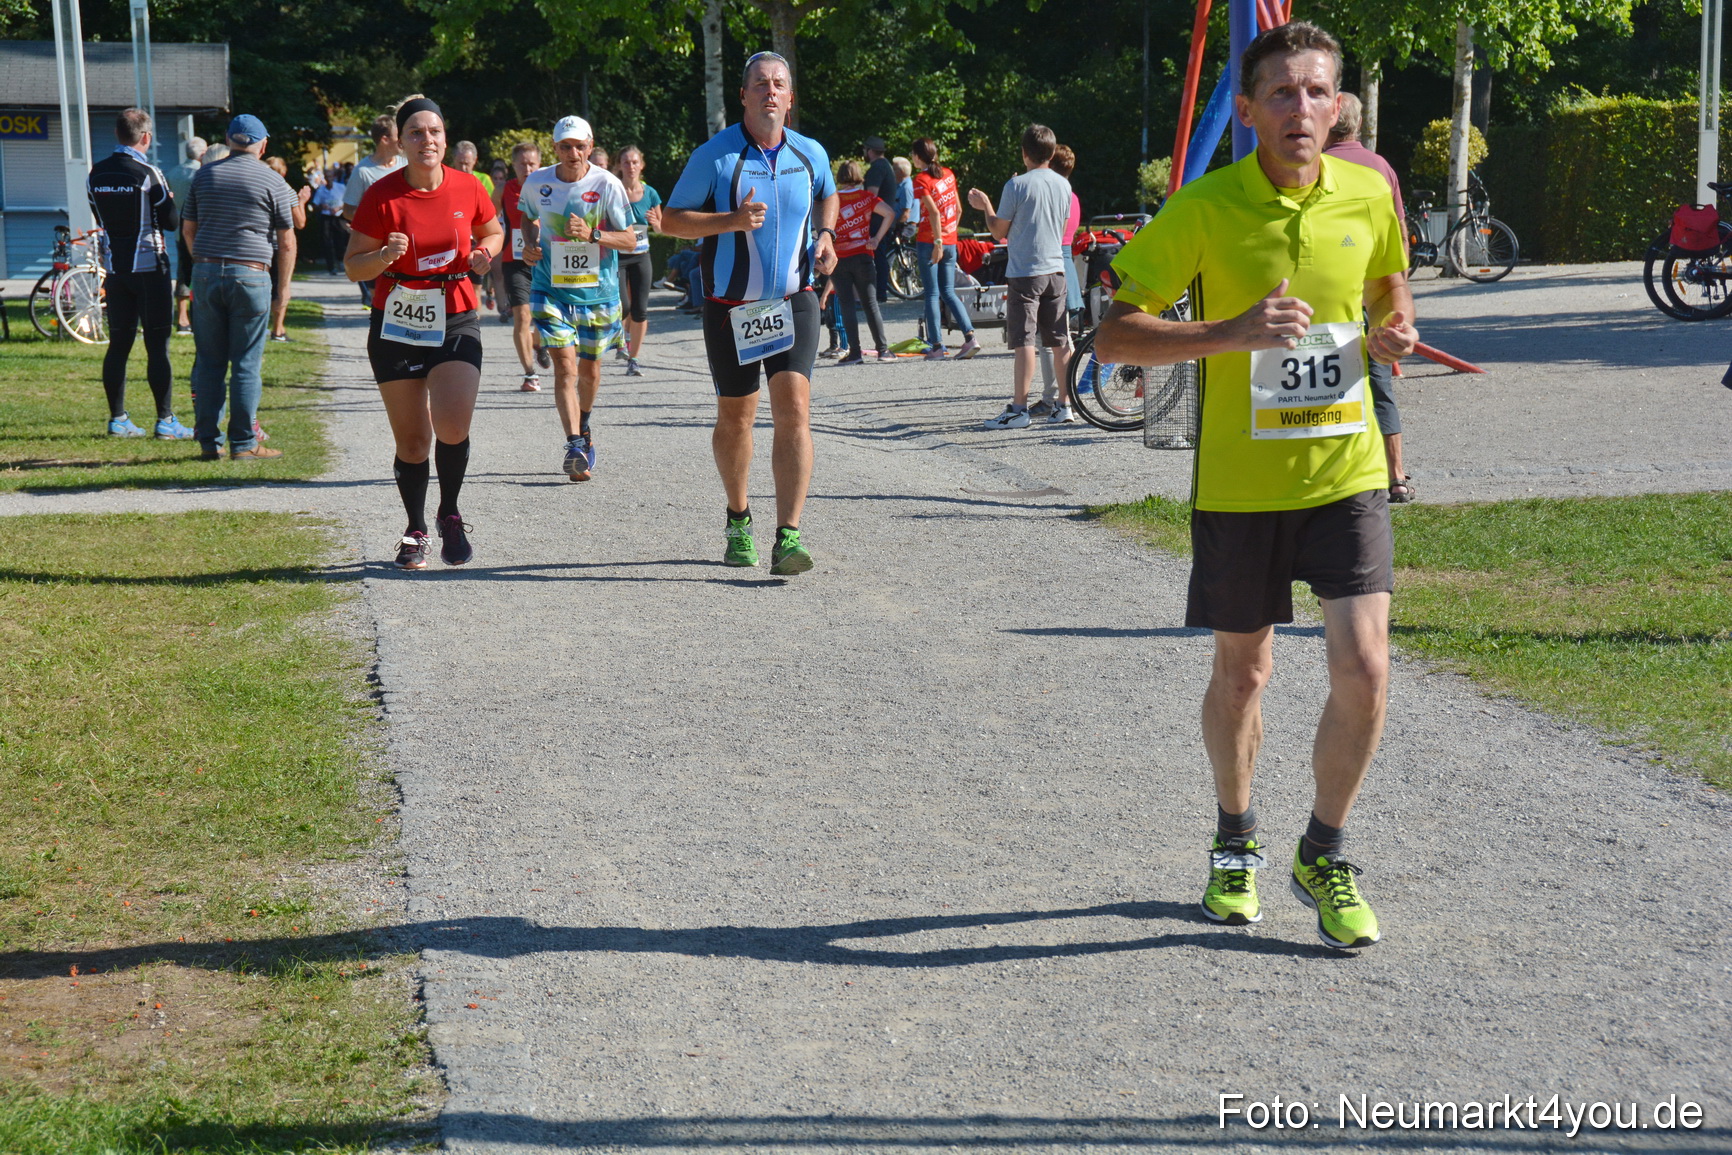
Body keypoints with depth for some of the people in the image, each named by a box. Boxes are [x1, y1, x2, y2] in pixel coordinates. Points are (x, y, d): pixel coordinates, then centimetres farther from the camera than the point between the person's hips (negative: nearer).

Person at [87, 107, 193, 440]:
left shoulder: (95, 175, 5)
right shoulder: (148, 174, -14)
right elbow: (171, 221, -9)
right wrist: (170, 200, 10)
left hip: (114, 266, 6)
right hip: (150, 266, -6)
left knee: (119, 343, 9)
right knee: (157, 345, -3)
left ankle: (118, 419, 10)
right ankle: (165, 421, -3)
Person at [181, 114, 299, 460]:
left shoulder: (204, 175, 9)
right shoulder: (272, 182, -1)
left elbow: (188, 228, 15)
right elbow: (286, 241, 1)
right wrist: (283, 285, 11)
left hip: (206, 274, 3)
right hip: (250, 275, -3)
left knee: (209, 362, 7)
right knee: (246, 364, 1)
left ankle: (209, 441, 8)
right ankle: (243, 444, 2)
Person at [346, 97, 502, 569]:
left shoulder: (467, 187, -2)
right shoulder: (381, 195, -8)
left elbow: (493, 231, 18)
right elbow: (352, 266, -4)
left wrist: (484, 253, -4)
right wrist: (385, 255, -24)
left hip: (456, 321, 1)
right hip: (396, 325, -1)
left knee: (452, 426, -17)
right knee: (411, 442, 3)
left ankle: (450, 516, 9)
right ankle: (415, 531, 25)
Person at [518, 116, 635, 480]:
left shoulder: (607, 185, -10)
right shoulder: (537, 183, -2)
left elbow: (630, 240, -8)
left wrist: (592, 234, -24)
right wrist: (530, 244, -1)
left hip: (598, 293, 0)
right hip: (551, 290, 0)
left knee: (589, 368, 14)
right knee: (565, 366, -16)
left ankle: (583, 428, 43)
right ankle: (575, 445, -23)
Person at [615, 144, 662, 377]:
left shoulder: (649, 194, 2)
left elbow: (661, 228, 13)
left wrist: (655, 222, -9)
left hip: (641, 256, 3)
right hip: (616, 255, -3)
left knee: (640, 310, -2)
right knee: (622, 307, -14)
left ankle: (633, 360, 12)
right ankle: (622, 338, 20)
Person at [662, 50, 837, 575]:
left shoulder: (810, 154, 2)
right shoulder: (714, 155, -8)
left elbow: (827, 195, 25)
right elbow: (670, 219, -5)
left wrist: (825, 235, 4)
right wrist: (733, 220, -20)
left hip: (793, 302, 1)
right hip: (730, 309, -1)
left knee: (794, 411, -16)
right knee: (735, 418, 11)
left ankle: (788, 537, -21)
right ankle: (738, 521, 35)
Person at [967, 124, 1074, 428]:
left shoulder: (1017, 185, -10)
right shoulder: (1063, 185, 7)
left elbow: (999, 232, -5)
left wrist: (986, 206, 13)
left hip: (1024, 272, -6)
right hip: (1056, 270, 6)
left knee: (1024, 342, -7)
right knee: (1060, 342, 9)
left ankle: (1019, 410, -9)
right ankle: (1065, 407, 12)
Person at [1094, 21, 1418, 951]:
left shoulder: (1367, 198, 0)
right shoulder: (1203, 209, -11)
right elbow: (1113, 337, -13)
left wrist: (1392, 332, -3)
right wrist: (1232, 332, -26)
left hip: (1346, 472, 2)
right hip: (1240, 482, -2)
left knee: (1363, 669, -9)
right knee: (1241, 673, 13)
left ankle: (1323, 855, 13)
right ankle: (1235, 842, 37)